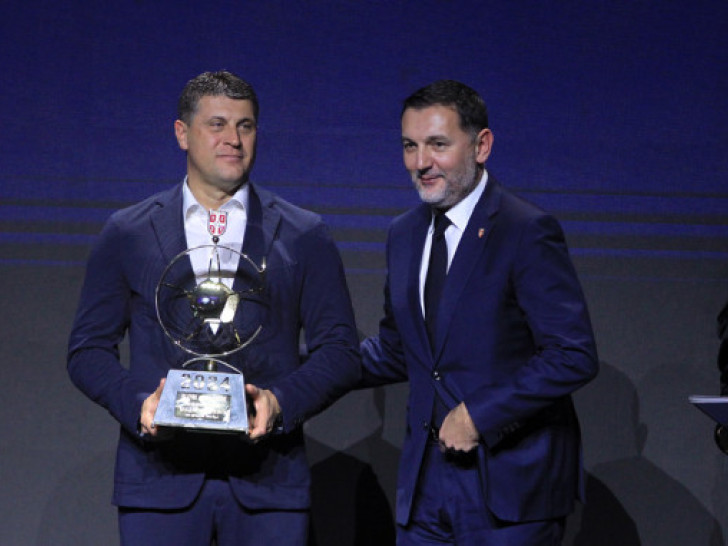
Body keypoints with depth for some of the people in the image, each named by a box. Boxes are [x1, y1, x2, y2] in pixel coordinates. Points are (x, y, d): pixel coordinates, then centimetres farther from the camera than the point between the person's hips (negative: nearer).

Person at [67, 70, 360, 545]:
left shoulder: (305, 236, 9)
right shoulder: (127, 234, 10)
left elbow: (341, 352, 7)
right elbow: (88, 349, 9)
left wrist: (281, 401, -11)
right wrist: (138, 402, -10)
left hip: (267, 475, 0)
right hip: (160, 475, 0)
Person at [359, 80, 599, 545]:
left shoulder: (527, 232, -11)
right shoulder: (405, 235, 12)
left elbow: (574, 357, -17)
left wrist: (479, 415, -18)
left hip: (510, 484, -6)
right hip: (426, 486, 6)